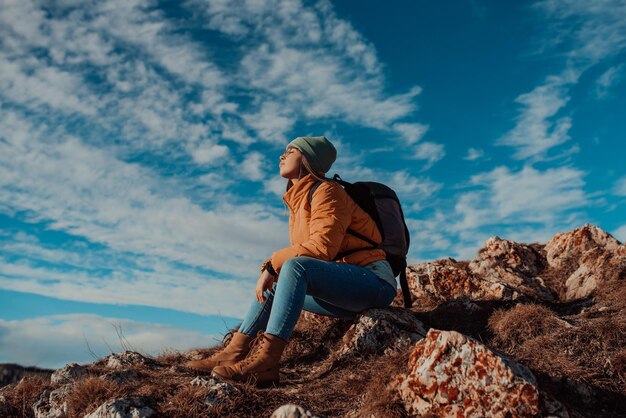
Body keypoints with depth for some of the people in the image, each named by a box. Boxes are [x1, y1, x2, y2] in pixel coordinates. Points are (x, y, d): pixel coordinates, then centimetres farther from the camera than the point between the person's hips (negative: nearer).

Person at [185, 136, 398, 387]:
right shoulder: (298, 201, 18)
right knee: (272, 285, 10)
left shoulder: (325, 191, -9)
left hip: (373, 279, -9)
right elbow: (303, 250, 13)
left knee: (295, 267, -31)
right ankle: (234, 354, -2)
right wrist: (271, 269, -4)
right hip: (345, 290, 9)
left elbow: (322, 246, -21)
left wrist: (273, 263, -17)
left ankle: (265, 362, -35)